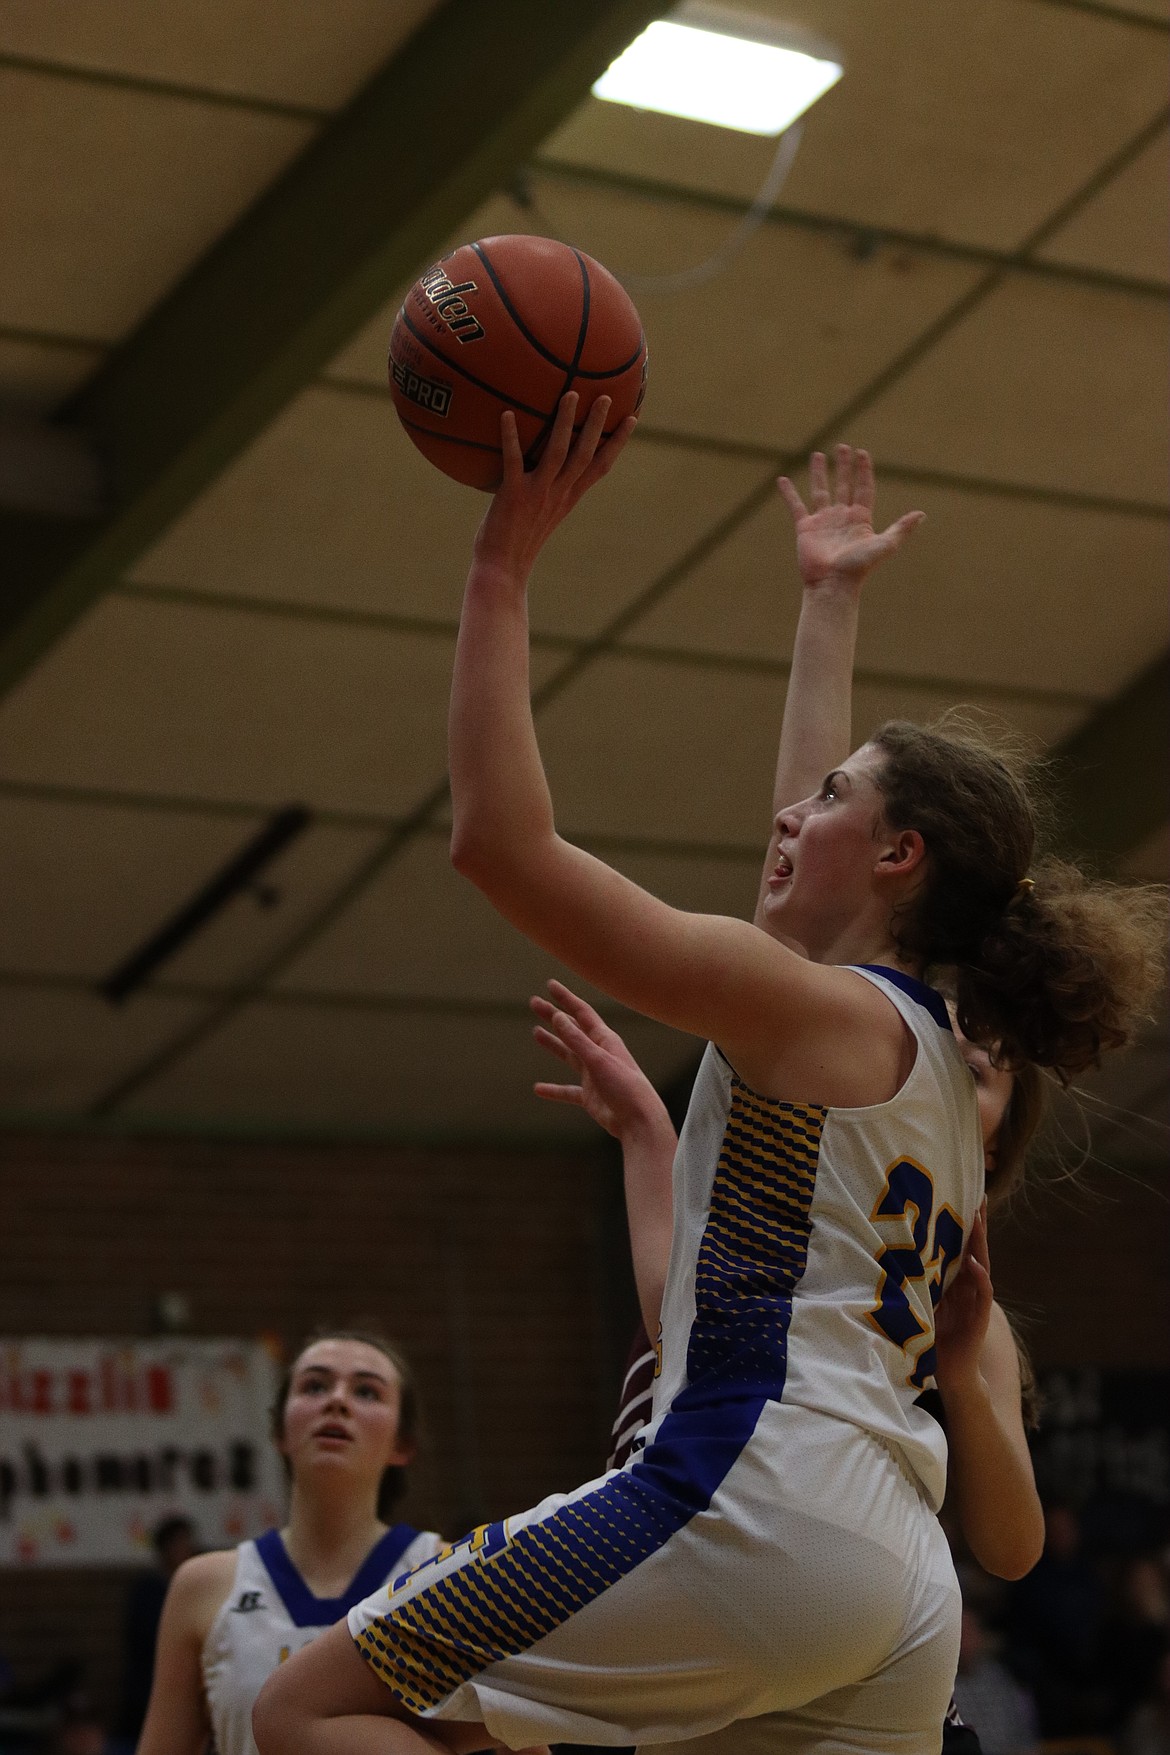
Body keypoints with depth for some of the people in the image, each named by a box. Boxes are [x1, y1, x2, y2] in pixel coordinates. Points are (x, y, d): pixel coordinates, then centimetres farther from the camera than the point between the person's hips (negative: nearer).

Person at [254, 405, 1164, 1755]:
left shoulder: (802, 1004, -3)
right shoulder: (942, 1075, 21)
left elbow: (499, 839, -9)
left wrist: (506, 565, -2)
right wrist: (828, 605, 48)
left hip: (758, 1507, -9)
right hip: (902, 1586, 9)